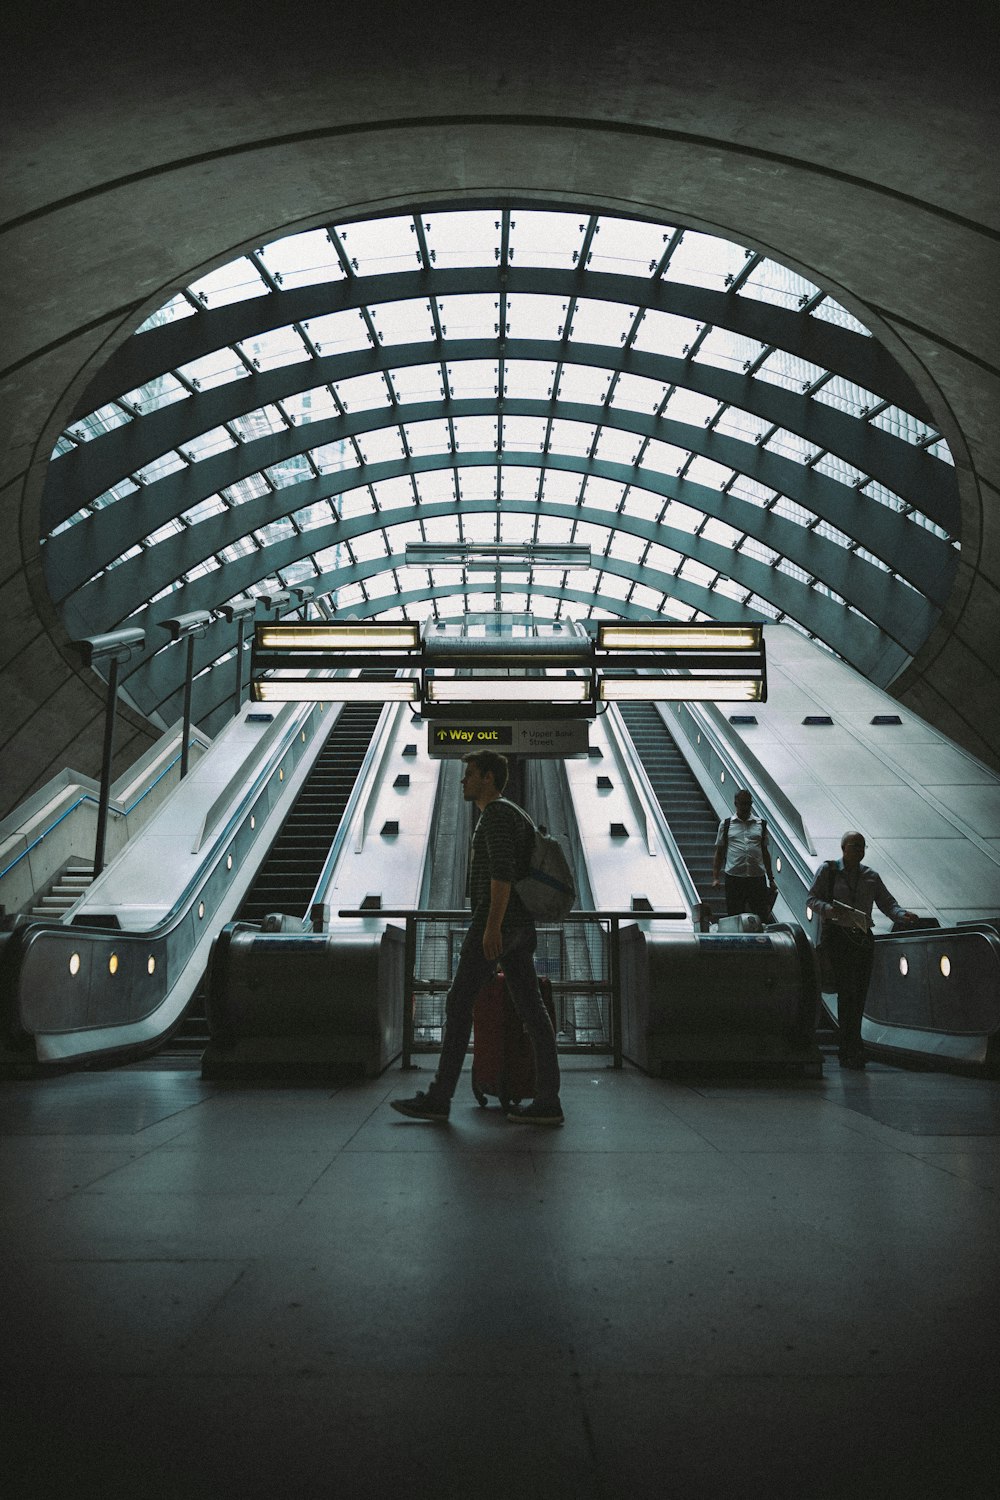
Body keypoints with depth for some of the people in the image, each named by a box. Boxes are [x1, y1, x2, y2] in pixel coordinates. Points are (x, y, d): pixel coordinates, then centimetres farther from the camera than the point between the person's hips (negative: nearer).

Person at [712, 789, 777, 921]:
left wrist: (771, 879, 13)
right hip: (734, 878, -1)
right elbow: (719, 852, 8)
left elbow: (765, 852, 14)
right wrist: (715, 878, 0)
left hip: (757, 877, 1)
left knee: (762, 916, 1)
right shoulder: (726, 825, 6)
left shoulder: (761, 825, 11)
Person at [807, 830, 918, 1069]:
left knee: (859, 994, 4)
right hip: (837, 935, -4)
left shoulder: (871, 876, 16)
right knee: (848, 991, -11)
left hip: (863, 936, 4)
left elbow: (886, 902, 12)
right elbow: (812, 898, 0)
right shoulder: (828, 870, 4)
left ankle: (848, 1050, 14)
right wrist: (830, 909, -19)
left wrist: (902, 915, -8)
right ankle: (852, 1049, -7)